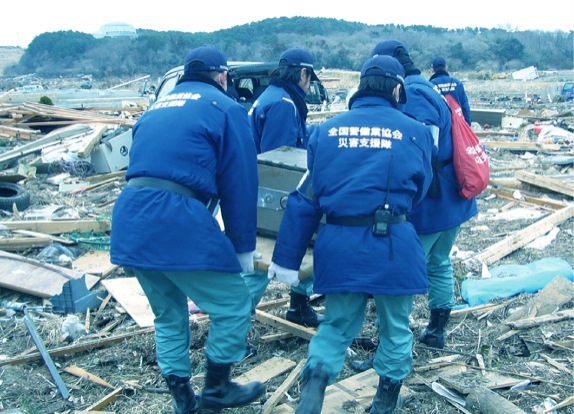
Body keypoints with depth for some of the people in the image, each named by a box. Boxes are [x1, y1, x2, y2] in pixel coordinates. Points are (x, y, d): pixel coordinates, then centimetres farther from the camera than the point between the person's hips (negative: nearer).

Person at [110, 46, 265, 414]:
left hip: (128, 221, 8)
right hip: (179, 223, -8)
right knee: (233, 305, 10)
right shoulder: (225, 108, 3)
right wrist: (244, 247, 5)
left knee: (168, 314, 23)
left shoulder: (157, 107, 24)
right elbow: (240, 185, -2)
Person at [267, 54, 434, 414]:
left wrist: (287, 258, 8)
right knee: (395, 328, 19)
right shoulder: (415, 132, 1)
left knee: (337, 325, 19)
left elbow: (305, 198, 4)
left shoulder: (326, 131, 5)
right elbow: (419, 192, 11)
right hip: (395, 246, -1)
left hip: (339, 246, 2)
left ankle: (316, 379, -2)